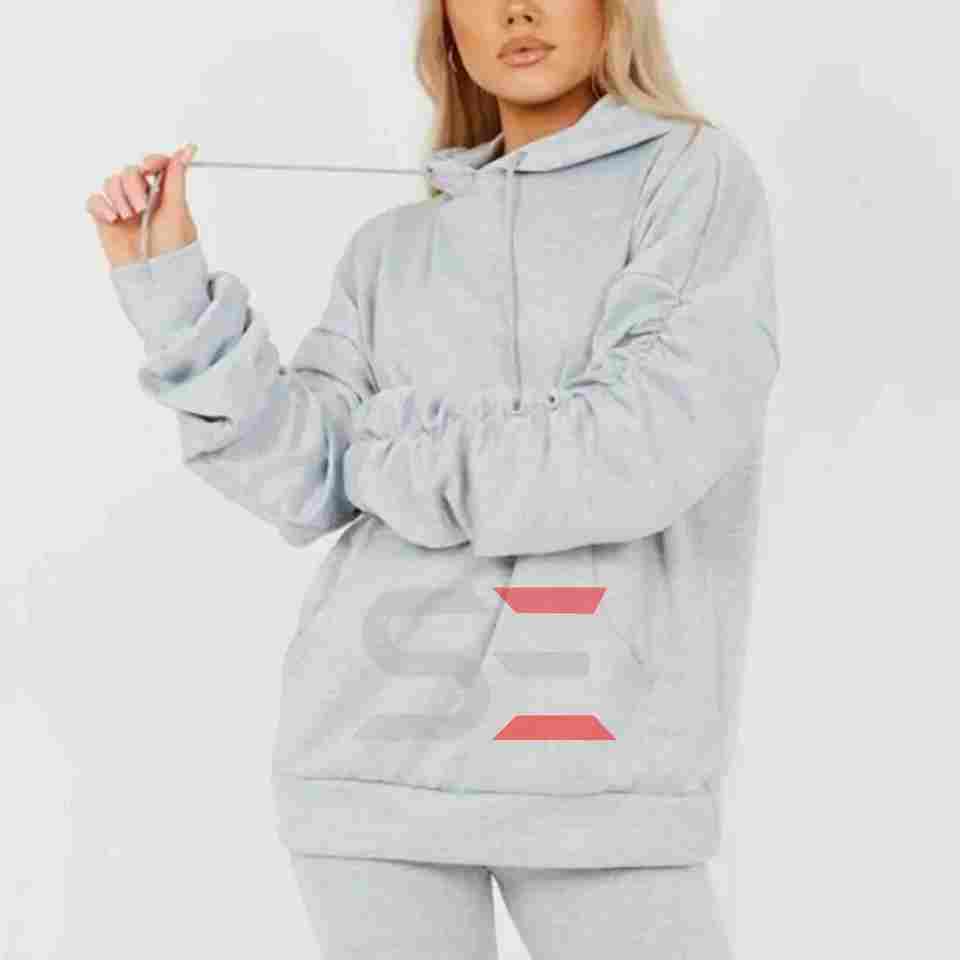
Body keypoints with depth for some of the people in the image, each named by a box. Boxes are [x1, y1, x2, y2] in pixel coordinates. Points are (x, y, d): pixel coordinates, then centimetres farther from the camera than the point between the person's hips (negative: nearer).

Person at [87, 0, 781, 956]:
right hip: (380, 738, 3)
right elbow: (302, 485, 3)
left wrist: (400, 462, -1)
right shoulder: (392, 251, 15)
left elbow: (652, 443, -12)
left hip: (602, 760, -3)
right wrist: (168, 286, -3)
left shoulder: (699, 177, 3)